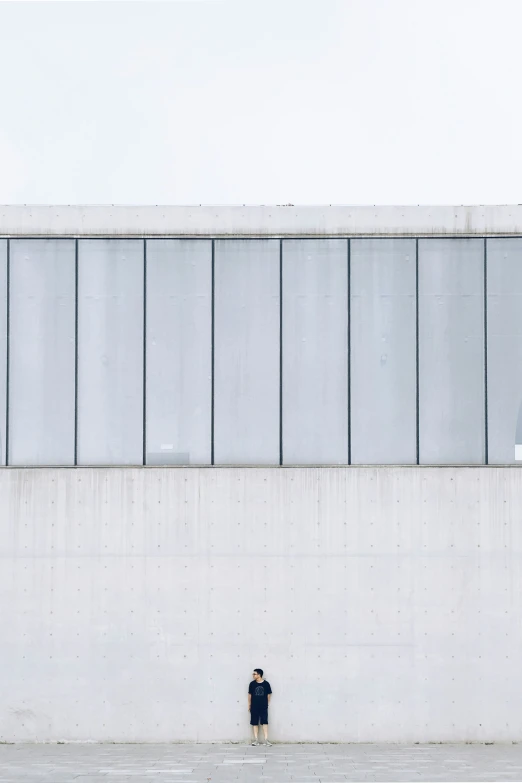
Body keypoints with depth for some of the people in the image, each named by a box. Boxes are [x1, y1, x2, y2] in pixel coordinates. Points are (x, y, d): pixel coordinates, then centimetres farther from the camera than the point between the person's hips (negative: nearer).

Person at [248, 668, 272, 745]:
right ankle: (255, 740, 9)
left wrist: (267, 703, 7)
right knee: (255, 723, 4)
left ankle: (266, 740, -2)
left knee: (265, 722, -4)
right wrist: (249, 704, 9)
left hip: (264, 707, -1)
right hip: (254, 707, 1)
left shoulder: (266, 683, -4)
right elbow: (250, 694, 7)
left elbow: (269, 694, 5)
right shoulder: (252, 684, 0)